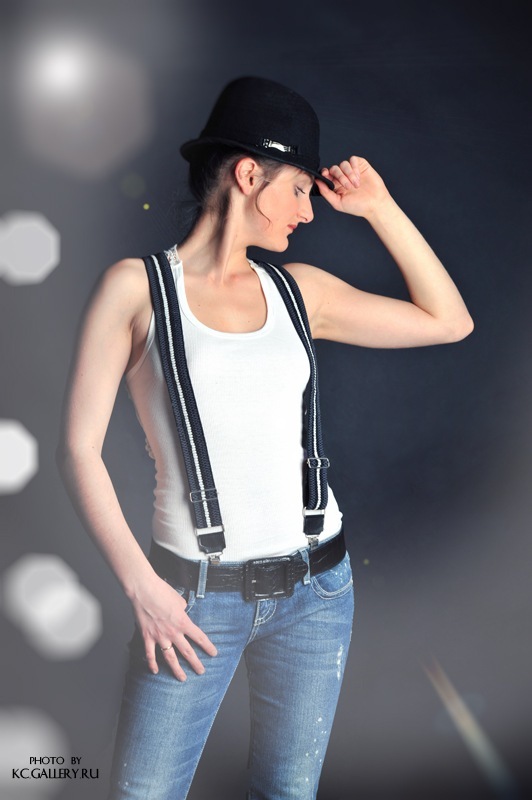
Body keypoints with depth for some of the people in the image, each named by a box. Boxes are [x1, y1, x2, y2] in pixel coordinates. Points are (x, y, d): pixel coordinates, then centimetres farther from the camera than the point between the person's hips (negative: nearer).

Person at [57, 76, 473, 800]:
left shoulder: (299, 290, 5)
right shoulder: (138, 286, -6)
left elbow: (449, 321, 8)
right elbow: (79, 449, -7)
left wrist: (380, 207, 3)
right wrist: (141, 585, -12)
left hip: (315, 589, 4)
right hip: (196, 596, -3)